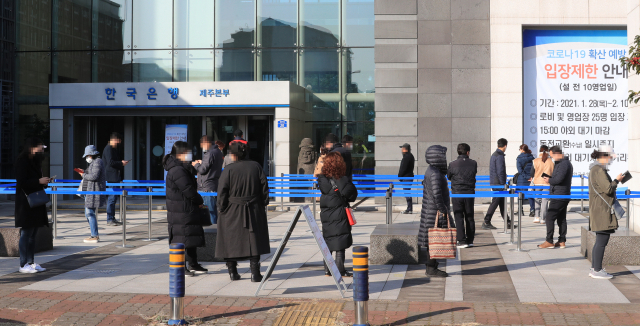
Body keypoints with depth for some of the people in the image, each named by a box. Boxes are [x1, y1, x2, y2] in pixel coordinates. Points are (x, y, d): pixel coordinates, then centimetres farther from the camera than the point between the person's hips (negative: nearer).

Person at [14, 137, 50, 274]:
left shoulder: (34, 161, 17)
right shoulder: (22, 161, -11)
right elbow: (21, 183, -16)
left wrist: (43, 182, 5)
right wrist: (39, 181, -18)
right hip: (26, 202, -9)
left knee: (33, 234, 11)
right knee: (26, 234, -6)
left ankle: (31, 262, 16)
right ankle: (23, 265, -1)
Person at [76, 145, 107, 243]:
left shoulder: (97, 162, -14)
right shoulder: (95, 162, 18)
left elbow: (94, 176, -23)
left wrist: (84, 175, -10)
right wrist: (84, 172, 15)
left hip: (94, 191, -11)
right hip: (90, 191, 11)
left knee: (90, 213, -10)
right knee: (88, 213, 14)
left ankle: (95, 236, -7)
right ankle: (95, 234, 19)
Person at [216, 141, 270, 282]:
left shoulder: (228, 170, -11)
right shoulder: (256, 166, -2)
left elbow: (222, 193, -10)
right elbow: (264, 187, 2)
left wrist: (221, 208, 2)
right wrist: (263, 204, 13)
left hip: (232, 212, -2)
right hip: (254, 211, 2)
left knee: (231, 243, 10)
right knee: (254, 242, 6)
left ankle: (233, 272, 16)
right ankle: (255, 273, 2)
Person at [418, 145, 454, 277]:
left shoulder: (431, 171, 13)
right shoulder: (435, 173, -19)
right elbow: (436, 193, -27)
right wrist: (443, 209, -20)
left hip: (430, 211, 10)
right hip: (435, 212, -10)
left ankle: (431, 267, 18)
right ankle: (431, 269, 1)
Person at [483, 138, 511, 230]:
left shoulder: (494, 154, 14)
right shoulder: (499, 156, -17)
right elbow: (500, 172, -20)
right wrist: (503, 184, -17)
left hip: (494, 182, 10)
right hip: (498, 184, -10)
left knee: (502, 202, 14)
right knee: (495, 202, -6)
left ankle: (508, 222, 20)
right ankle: (486, 222, -4)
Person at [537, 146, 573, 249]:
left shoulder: (563, 164, -17)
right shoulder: (566, 163, 17)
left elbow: (558, 179, -25)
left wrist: (549, 181, -8)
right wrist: (550, 178, 6)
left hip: (559, 195, -11)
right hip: (563, 195, 11)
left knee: (550, 217, -7)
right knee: (561, 219, 12)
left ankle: (549, 242, -5)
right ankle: (562, 241, 15)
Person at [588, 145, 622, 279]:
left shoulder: (595, 169, 18)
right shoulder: (599, 170, -16)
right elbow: (608, 189, -21)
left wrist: (615, 182, 15)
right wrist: (617, 181, -6)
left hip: (598, 210, 11)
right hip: (602, 211, -11)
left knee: (600, 241, 15)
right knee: (602, 240, -7)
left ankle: (594, 268, 20)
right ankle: (597, 270, -4)